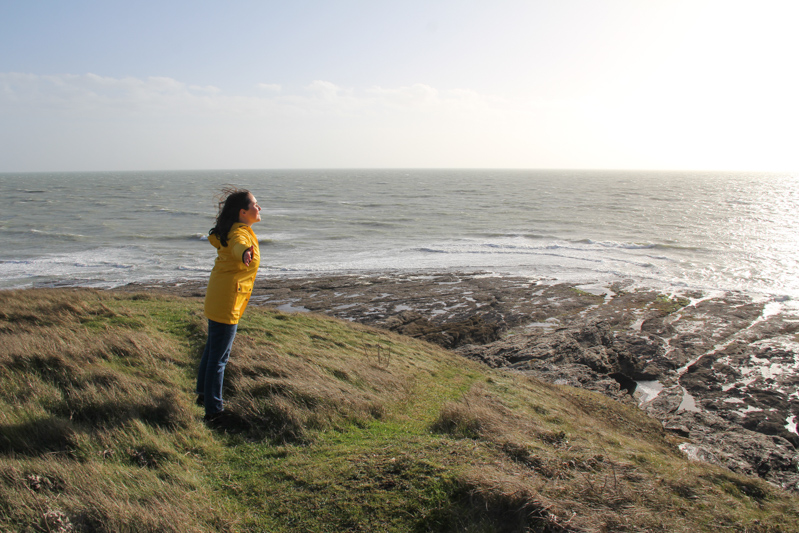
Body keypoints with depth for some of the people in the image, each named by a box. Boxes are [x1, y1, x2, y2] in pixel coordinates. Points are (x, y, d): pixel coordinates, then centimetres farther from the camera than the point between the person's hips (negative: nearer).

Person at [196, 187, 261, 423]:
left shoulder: (232, 229, 10)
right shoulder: (240, 233, -20)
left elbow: (214, 238, 34)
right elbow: (237, 244, -47)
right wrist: (245, 252, -70)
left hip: (217, 299, 10)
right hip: (227, 303, -10)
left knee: (212, 350, 24)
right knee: (219, 358, -2)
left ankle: (204, 394, 41)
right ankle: (213, 410, 8)